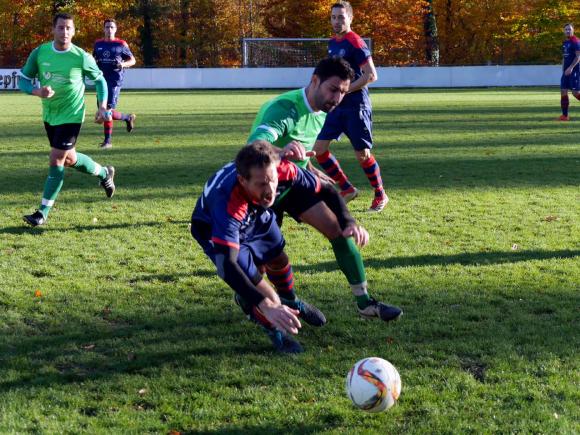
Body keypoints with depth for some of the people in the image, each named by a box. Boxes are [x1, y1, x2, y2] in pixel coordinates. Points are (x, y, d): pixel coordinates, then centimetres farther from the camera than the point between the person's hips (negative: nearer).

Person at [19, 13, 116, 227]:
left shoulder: (82, 57, -15)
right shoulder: (39, 53, -8)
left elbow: (99, 79, 0)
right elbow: (23, 80, -1)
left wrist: (102, 106, -13)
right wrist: (38, 92, -22)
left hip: (70, 116, -5)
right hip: (49, 115, 5)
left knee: (56, 162, -10)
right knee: (69, 159, 20)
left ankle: (43, 213, -2)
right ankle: (104, 173, 47)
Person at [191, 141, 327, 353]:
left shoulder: (281, 170, -37)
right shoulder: (227, 205, -49)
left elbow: (319, 187, -18)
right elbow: (227, 264, -53)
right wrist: (267, 307, -61)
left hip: (257, 217, 5)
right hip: (217, 231, -5)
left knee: (279, 261, 27)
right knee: (268, 297, -15)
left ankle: (291, 302, 61)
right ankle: (275, 331, 19)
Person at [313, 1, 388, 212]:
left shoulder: (355, 42, -13)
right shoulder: (333, 43, 12)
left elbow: (371, 75, -18)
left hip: (356, 107, -8)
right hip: (337, 107, 8)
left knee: (362, 154, -2)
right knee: (319, 148, -1)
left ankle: (381, 195, 18)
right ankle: (347, 188, 13)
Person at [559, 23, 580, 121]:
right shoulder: (565, 43, 16)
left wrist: (571, 67, -24)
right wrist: (563, 70, 15)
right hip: (566, 71, 8)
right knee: (563, 91, 1)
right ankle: (565, 115, 3)